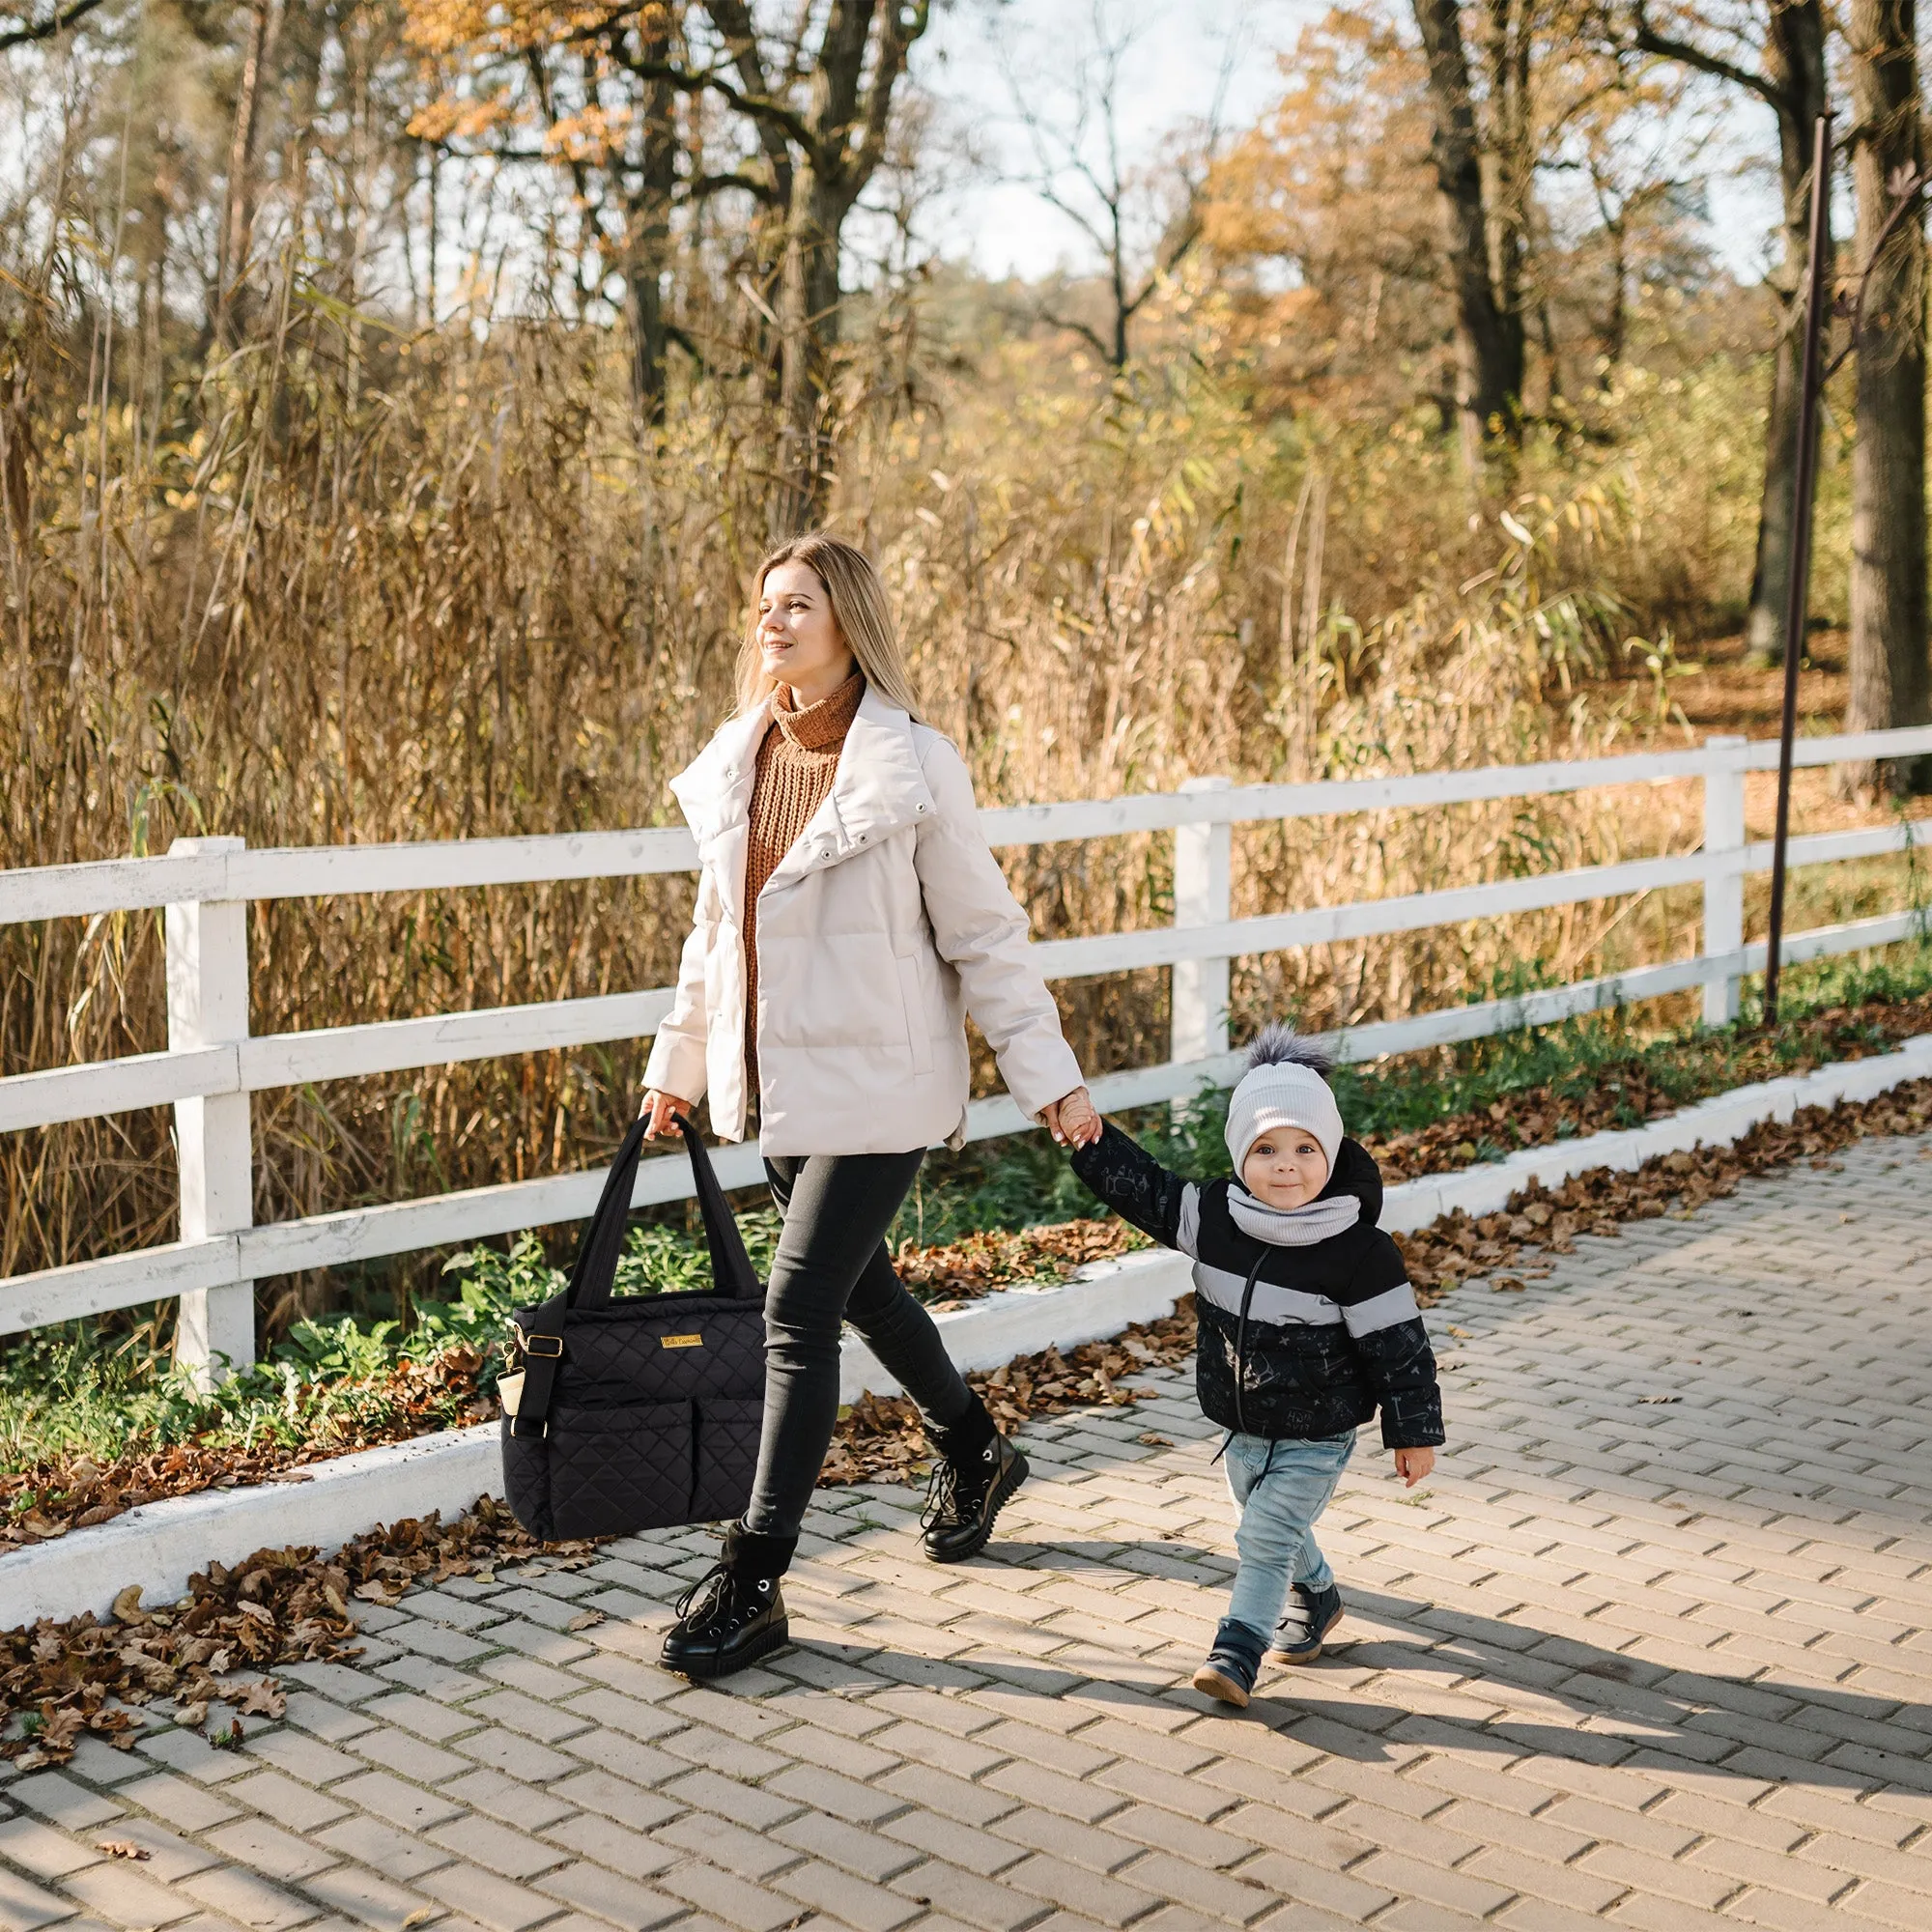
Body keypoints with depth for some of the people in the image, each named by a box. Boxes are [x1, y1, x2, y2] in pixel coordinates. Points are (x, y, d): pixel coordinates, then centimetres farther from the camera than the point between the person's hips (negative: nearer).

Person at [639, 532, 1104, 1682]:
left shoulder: (912, 769, -13)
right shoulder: (736, 767, 4)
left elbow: (984, 934, -8)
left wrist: (1047, 1077, -10)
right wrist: (680, 1063, 23)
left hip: (876, 1086, -7)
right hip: (777, 1082, 7)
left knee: (799, 1312, -9)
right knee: (858, 1286, 21)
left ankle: (752, 1585, 0)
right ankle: (976, 1451, 46)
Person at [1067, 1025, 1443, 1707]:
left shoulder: (1360, 1252, -22)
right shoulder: (1212, 1216, -11)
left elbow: (1398, 1345, -16)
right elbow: (1139, 1185, -5)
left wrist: (1414, 1433, -10)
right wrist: (1087, 1133, -17)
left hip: (1316, 1436, -6)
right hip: (1242, 1428, 6)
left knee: (1265, 1538, -10)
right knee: (1271, 1528, 23)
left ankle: (1238, 1651, 0)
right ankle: (1315, 1597, 49)